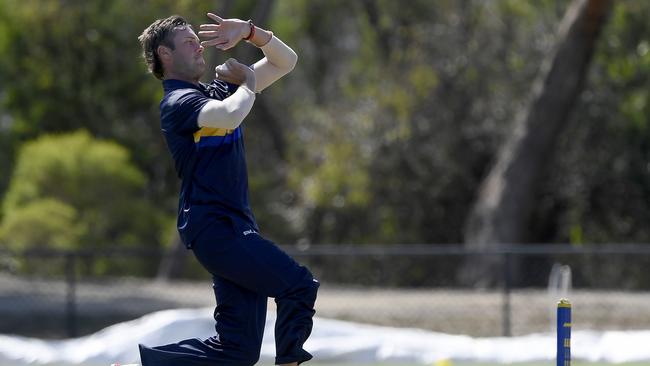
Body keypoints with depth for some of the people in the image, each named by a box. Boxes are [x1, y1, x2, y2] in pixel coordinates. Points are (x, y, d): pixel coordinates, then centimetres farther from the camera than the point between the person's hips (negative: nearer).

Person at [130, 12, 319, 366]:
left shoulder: (219, 91, 19)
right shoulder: (178, 101, -7)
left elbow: (285, 61, 24)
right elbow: (230, 115, -29)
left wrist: (250, 31, 7)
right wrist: (248, 82, -8)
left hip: (235, 226, 9)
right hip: (213, 227, -9)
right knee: (300, 284, -20)